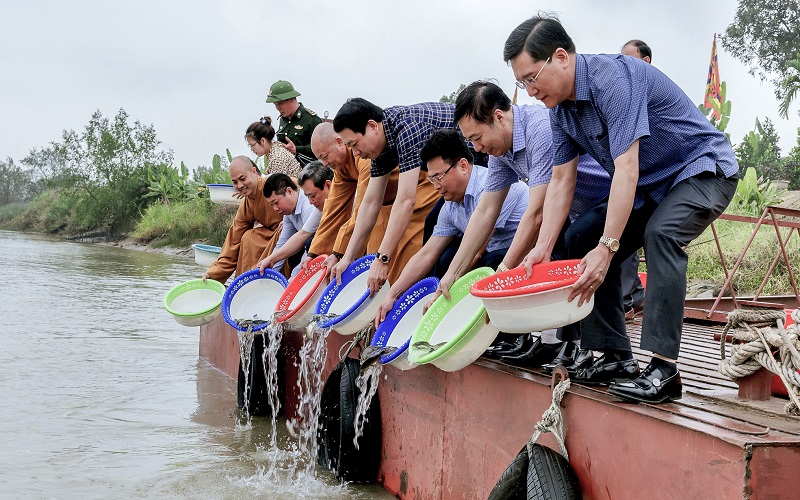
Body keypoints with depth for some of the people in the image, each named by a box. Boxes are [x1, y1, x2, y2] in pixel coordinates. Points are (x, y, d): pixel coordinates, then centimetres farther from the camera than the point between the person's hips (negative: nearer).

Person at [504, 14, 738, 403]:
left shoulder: (613, 79, -29)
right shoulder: (560, 109, -1)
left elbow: (627, 169, -35)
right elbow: (561, 182, 0)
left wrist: (607, 247, -37)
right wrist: (542, 248, -10)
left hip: (704, 169, -9)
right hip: (650, 186, 9)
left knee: (661, 233, -34)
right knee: (581, 237, 1)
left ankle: (663, 369, -35)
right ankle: (616, 356, 3)